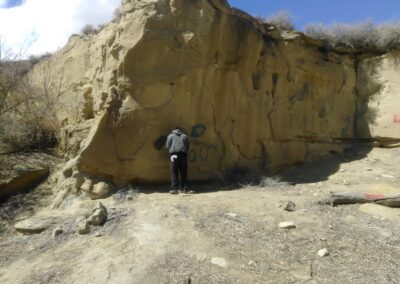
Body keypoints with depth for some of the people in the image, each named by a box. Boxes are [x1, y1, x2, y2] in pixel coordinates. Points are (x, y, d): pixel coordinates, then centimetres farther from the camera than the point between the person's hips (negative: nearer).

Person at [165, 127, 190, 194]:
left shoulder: (170, 135, 14)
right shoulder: (185, 136, 19)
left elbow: (167, 146, 6)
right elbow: (188, 146, 13)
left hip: (174, 155, -2)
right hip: (183, 155, 2)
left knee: (174, 172, -1)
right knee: (183, 173, 8)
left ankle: (174, 189, -6)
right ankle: (184, 188, 11)